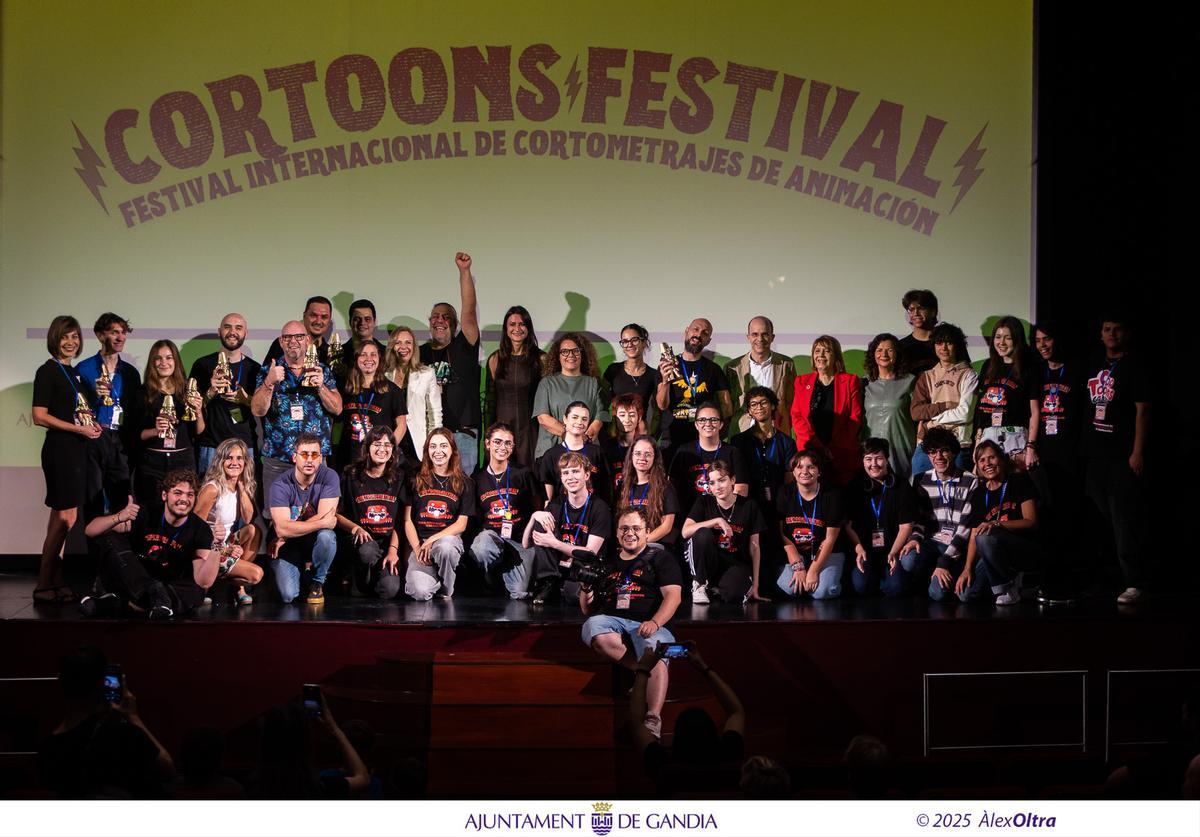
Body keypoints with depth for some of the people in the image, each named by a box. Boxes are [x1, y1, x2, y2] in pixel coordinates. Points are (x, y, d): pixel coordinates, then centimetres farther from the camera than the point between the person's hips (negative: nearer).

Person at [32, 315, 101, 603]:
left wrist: (93, 425, 7)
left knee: (61, 518, 9)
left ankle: (56, 581, 11)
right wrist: (79, 428, -15)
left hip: (78, 449, 8)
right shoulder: (48, 372, -7)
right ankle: (44, 585, -6)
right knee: (66, 517, -11)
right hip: (60, 448, -8)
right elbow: (40, 417, -13)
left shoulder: (76, 373, 17)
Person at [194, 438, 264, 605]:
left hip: (228, 544, 8)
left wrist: (241, 487, -12)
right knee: (256, 574, -20)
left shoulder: (243, 486, 2)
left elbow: (248, 518, -9)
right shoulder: (212, 489, -20)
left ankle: (240, 587, -7)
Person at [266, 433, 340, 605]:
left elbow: (324, 516, -20)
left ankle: (316, 581, -4)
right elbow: (282, 528, -25)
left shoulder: (329, 477, -12)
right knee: (288, 596, -22)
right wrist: (323, 523, -23)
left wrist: (285, 536, -18)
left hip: (315, 541, 1)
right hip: (288, 545, -1)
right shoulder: (280, 486, -15)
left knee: (326, 536, -35)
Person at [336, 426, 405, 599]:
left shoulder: (398, 478, 8)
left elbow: (400, 520, 6)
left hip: (390, 541, 2)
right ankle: (361, 583, -4)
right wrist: (355, 528, -15)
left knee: (390, 589, -22)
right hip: (362, 539, -2)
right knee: (368, 551, -39)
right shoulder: (351, 476, 3)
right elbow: (337, 514, 3)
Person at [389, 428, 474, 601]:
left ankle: (446, 591, -9)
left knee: (445, 547, -40)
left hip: (448, 537, 0)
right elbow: (407, 519, 5)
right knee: (421, 593, -27)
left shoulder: (465, 484, 8)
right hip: (417, 540, 0)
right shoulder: (416, 480, 8)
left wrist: (431, 541, -12)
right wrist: (417, 548, -10)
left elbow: (461, 524, 2)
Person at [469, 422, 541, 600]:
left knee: (519, 594, -20)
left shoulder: (523, 475, 4)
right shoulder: (478, 480, 9)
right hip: (490, 534, 1)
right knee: (481, 550, -38)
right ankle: (492, 582, -3)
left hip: (520, 539, -1)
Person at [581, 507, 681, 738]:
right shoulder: (606, 565, 28)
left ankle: (652, 721, -51)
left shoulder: (660, 559, 17)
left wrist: (654, 623, -17)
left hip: (648, 625, -3)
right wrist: (585, 588, 5)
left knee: (656, 656, -37)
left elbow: (673, 596, 2)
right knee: (594, 628, -35)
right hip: (611, 621, 3)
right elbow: (588, 610, 28)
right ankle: (644, 670, -21)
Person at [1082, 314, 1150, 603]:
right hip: (1095, 454, 6)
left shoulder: (1134, 366, -4)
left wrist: (1138, 452, -15)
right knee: (1103, 518, 9)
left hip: (1123, 456, -6)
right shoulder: (1094, 365, 15)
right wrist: (1082, 446, 14)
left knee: (1125, 521, -9)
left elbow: (1142, 410, -9)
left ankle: (1134, 583, -7)